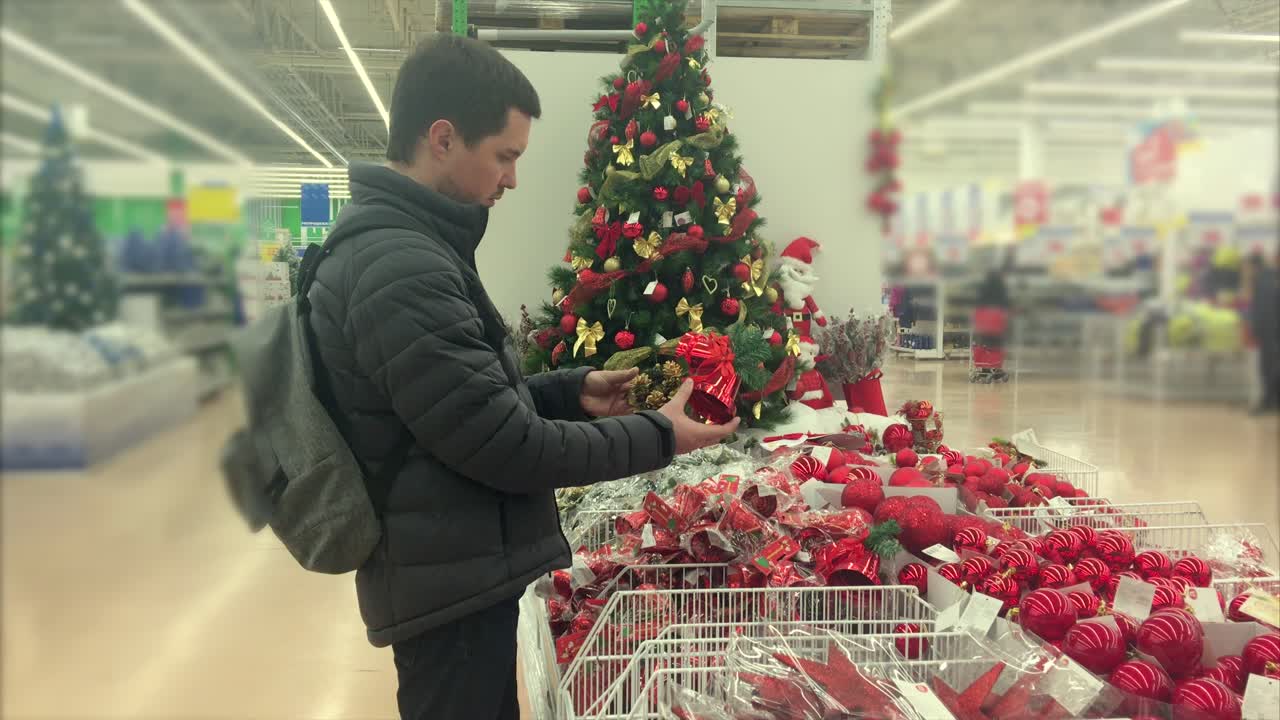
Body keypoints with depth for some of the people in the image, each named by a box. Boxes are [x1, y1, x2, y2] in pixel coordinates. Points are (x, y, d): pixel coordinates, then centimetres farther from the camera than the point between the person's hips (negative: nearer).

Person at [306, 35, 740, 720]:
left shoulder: (393, 242, 9)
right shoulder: (399, 268, -24)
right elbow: (503, 445, -23)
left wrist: (572, 391, 6)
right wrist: (657, 437, -13)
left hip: (448, 569, 10)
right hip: (451, 584, -10)